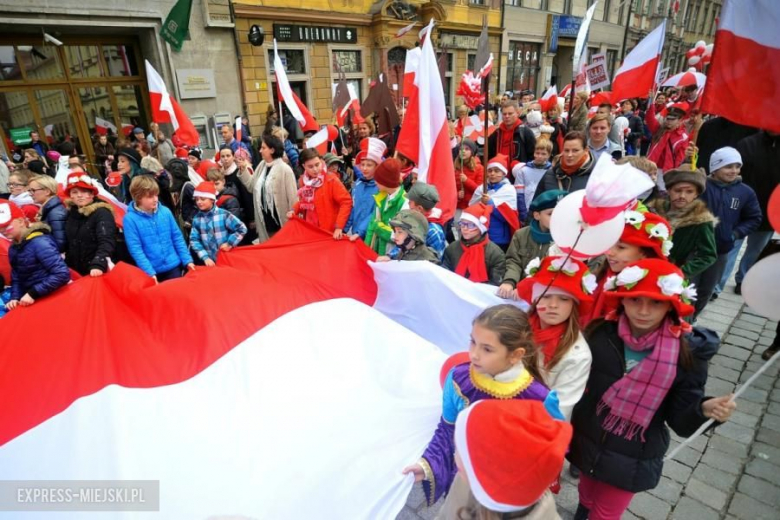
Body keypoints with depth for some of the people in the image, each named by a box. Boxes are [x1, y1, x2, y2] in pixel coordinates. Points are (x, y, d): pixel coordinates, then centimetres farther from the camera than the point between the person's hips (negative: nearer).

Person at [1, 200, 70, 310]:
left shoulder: (39, 242, -16)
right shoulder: (13, 248, 9)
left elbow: (63, 274, -24)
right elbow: (16, 279, 12)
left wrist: (33, 293, -20)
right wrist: (15, 298, -5)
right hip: (31, 303, 7)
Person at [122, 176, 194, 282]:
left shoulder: (166, 212, -2)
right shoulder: (130, 219, -10)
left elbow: (177, 238, 4)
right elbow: (135, 249, -12)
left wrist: (187, 260, 0)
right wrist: (149, 272, -18)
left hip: (173, 266, 2)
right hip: (151, 271, -2)